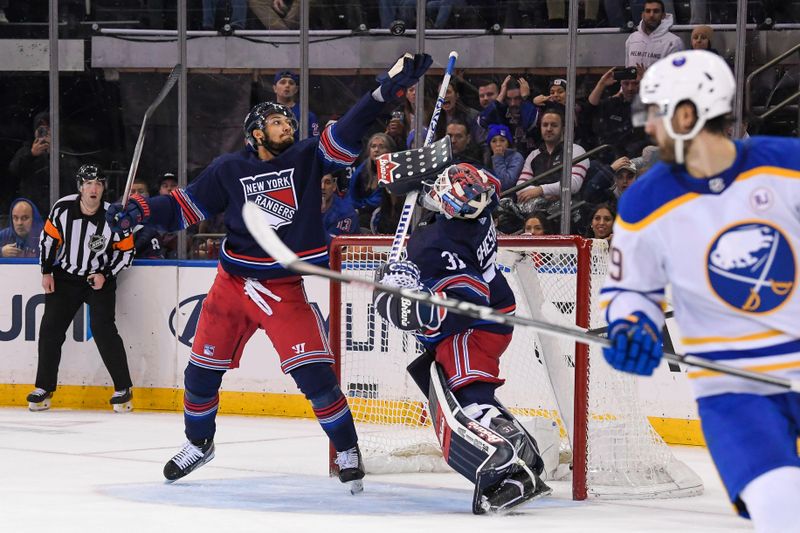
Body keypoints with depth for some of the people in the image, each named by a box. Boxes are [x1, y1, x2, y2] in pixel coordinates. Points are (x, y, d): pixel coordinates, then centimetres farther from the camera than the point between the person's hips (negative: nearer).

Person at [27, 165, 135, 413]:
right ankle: (44, 388, 11)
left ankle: (123, 390, -5)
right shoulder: (62, 208, -12)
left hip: (99, 280, -3)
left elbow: (126, 252, -6)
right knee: (51, 329, -2)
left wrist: (106, 275, -15)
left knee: (103, 331, -15)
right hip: (65, 278, 3)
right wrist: (47, 272, 1)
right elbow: (49, 238, 3)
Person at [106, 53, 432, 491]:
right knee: (202, 370, 9)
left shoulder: (306, 158, -1)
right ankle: (198, 443, 33)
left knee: (314, 373, -13)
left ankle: (348, 451, 3)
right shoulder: (229, 170, 1)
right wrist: (142, 211, -10)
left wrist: (387, 90, -24)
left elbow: (347, 134, -12)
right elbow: (186, 207, 4)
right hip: (232, 286, 2)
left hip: (285, 290, -2)